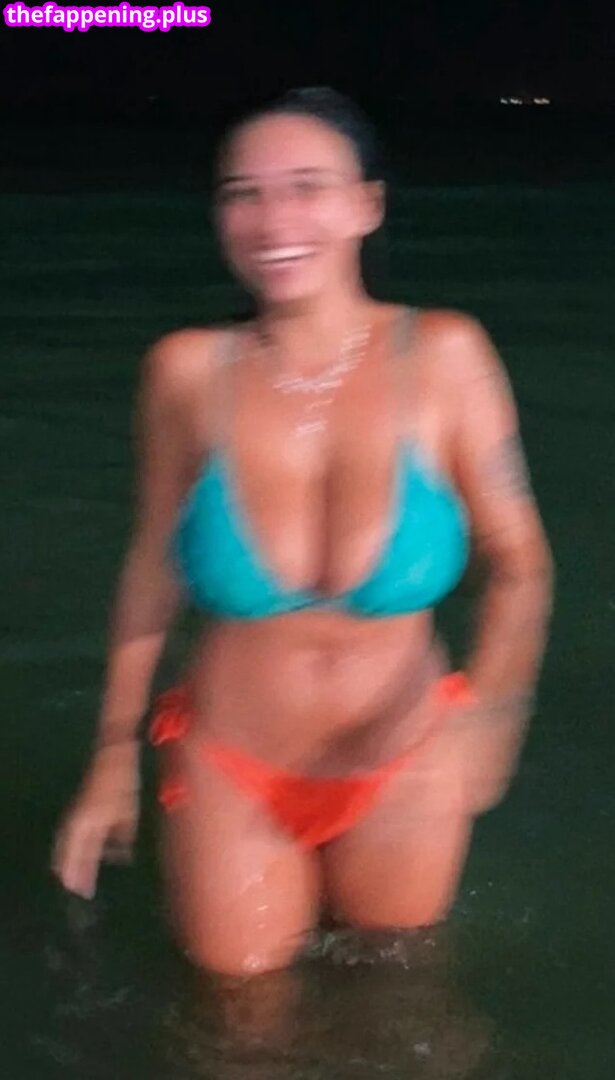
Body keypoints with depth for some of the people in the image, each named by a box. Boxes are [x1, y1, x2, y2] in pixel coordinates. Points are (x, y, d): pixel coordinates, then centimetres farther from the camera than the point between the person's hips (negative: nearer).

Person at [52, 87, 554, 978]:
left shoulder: (442, 358, -15)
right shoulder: (189, 371, -13)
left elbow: (519, 565, -10)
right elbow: (152, 570, -1)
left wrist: (484, 716, -26)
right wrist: (115, 756, 5)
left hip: (401, 772, 0)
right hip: (230, 772, 0)